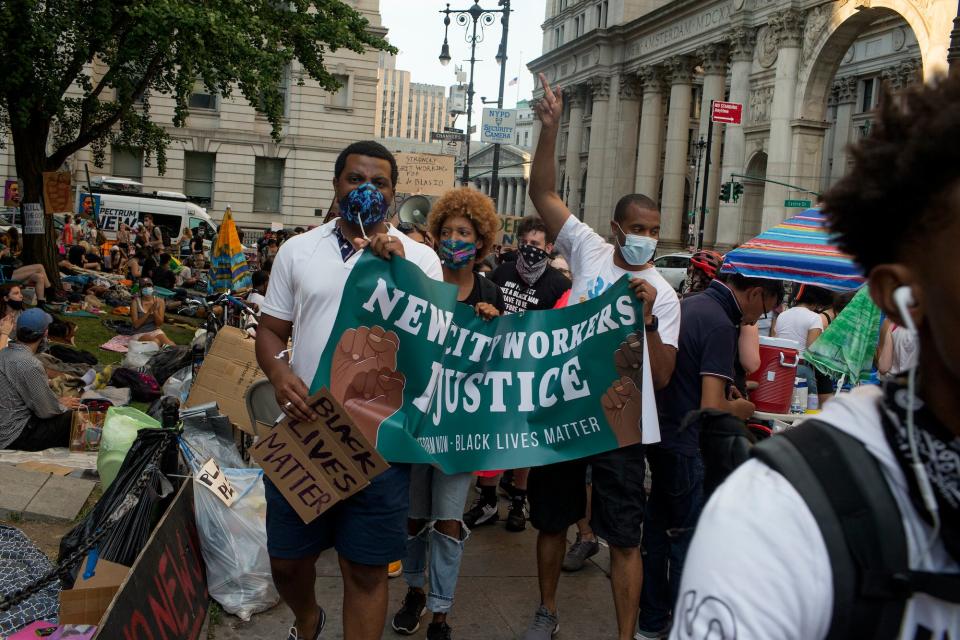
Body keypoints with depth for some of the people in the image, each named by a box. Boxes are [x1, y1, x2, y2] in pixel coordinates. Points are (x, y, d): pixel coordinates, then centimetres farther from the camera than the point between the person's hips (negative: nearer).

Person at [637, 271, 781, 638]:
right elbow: (712, 406, -24)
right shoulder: (720, 325, -20)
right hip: (685, 446, -9)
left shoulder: (687, 305, 8)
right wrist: (739, 408, -5)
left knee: (658, 530, 17)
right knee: (690, 540, 3)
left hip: (659, 437, 9)